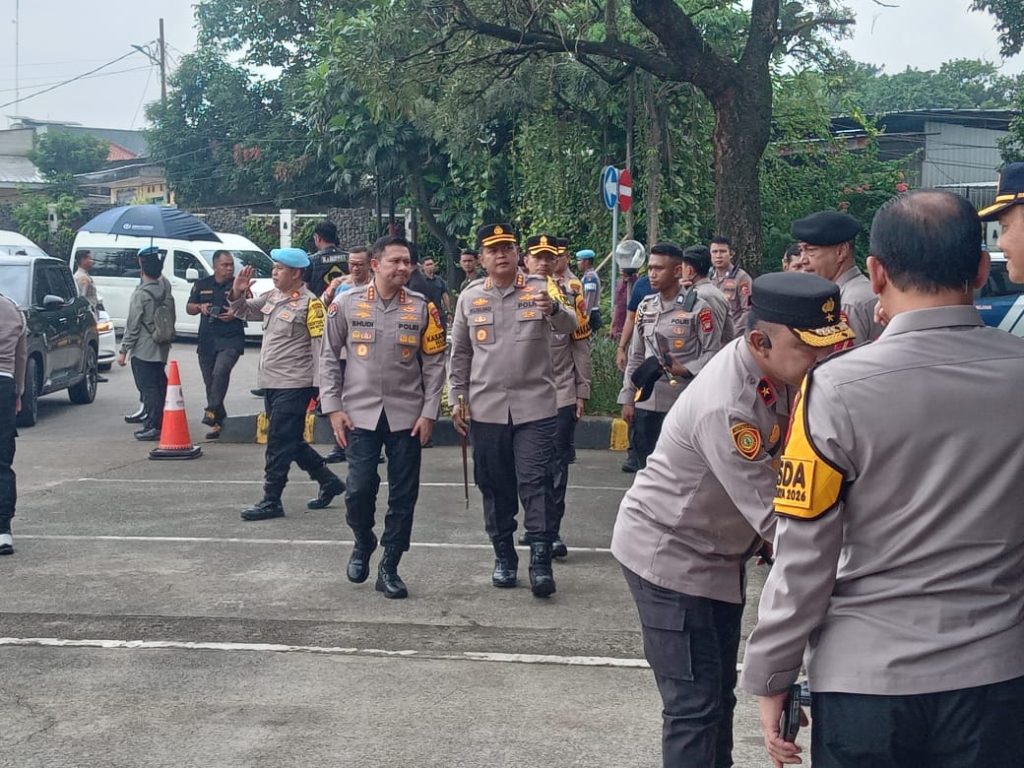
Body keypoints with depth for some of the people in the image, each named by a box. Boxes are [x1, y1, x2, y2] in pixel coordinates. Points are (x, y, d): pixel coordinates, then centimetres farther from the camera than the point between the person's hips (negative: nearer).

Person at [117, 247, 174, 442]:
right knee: (159, 386, 13)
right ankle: (159, 423, 19)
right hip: (162, 349, 7)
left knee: (148, 388, -4)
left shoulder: (140, 294, -16)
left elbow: (133, 326, -15)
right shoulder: (165, 287, 0)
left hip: (143, 350, -7)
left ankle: (153, 427, -6)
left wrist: (123, 350, -7)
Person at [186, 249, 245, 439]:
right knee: (210, 381, 6)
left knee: (220, 372, -27)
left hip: (231, 340, -4)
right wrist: (200, 307, -2)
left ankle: (212, 412, -28)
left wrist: (236, 313, -14)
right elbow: (189, 308, 19)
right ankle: (219, 422, 14)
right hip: (206, 341, 4)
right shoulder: (202, 285, 13)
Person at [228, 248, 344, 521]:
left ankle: (271, 501, 1)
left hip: (294, 386, -9)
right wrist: (237, 294, 2)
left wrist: (319, 386, -17)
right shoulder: (272, 296, 12)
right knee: (291, 442, 16)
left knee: (280, 444, -6)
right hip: (272, 383, 9)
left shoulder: (310, 304, -12)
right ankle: (328, 481, 30)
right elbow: (244, 312, 24)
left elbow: (320, 347, -14)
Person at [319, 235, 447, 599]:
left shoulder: (422, 308, 1)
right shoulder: (347, 303, 0)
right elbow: (330, 357, 5)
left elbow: (434, 363, 4)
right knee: (359, 489, -5)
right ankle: (363, 543, 25)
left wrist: (429, 412, -3)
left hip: (406, 415, 1)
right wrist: (333, 408, -1)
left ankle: (389, 567, 15)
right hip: (360, 414, -1)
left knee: (403, 495, 3)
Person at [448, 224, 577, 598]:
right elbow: (460, 353, 11)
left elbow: (568, 325, -19)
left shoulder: (539, 289, -2)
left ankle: (541, 560, -3)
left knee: (536, 482, -6)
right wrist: (457, 398, 6)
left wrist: (553, 309, -40)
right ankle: (503, 556, 22)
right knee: (495, 486, 10)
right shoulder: (469, 297, 5)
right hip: (486, 409, 3)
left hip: (535, 406, -3)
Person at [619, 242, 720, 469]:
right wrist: (627, 398, 12)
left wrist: (685, 369, -19)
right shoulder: (645, 307, 12)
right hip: (646, 405, 5)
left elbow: (713, 352, -4)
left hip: (682, 406, -5)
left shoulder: (697, 308, -5)